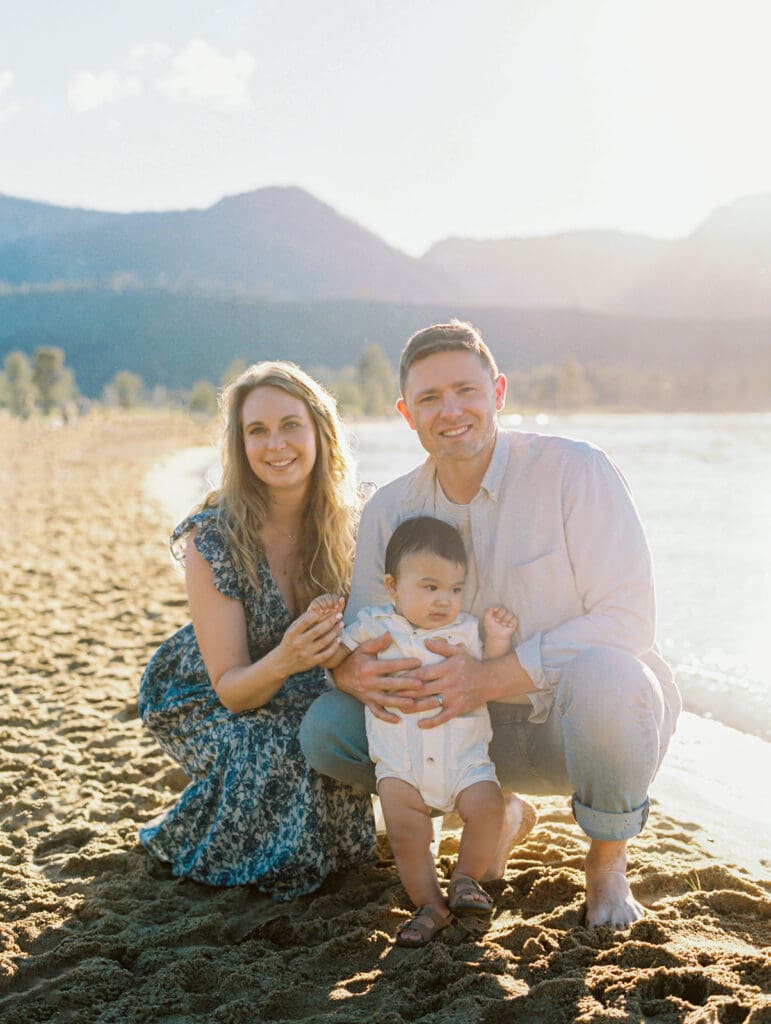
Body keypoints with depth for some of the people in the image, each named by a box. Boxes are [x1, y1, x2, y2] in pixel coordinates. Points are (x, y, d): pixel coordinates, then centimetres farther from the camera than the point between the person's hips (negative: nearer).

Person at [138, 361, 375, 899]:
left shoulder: (349, 523, -13)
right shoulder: (212, 539, -24)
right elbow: (231, 688, -21)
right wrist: (283, 662, -43)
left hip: (302, 695, 3)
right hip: (205, 700, -3)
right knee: (273, 752, -31)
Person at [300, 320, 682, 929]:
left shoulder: (574, 471, -15)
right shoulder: (390, 511, -1)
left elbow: (627, 620, -21)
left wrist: (494, 677, -30)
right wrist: (352, 672, -27)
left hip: (586, 718, -4)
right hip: (485, 730, 5)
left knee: (604, 675, -39)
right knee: (325, 730, -11)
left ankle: (608, 862, -8)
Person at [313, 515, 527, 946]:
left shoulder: (466, 630, 5)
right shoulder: (374, 625, 3)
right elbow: (330, 659, 5)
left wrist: (498, 641, -8)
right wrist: (323, 621, -11)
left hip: (464, 755, 0)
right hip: (401, 765, 0)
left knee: (486, 806, -20)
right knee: (406, 835, -8)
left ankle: (465, 877, 3)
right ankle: (430, 905, 12)